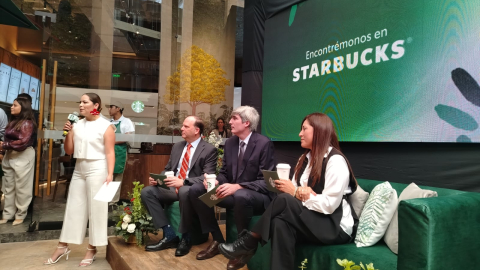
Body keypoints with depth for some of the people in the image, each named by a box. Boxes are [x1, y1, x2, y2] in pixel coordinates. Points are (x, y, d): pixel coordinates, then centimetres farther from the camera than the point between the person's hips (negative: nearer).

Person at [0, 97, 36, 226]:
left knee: (21, 187, 2)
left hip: (23, 157, -8)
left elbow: (23, 142, -20)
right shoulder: (13, 122, 14)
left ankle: (20, 214, 13)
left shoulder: (27, 123, -12)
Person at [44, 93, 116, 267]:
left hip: (97, 170, -6)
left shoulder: (106, 126, -6)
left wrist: (110, 174, -19)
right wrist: (68, 132, -1)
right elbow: (69, 151, 12)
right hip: (79, 170, 6)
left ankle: (92, 249, 12)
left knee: (95, 208, 1)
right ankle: (62, 247, 22)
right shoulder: (77, 125, 9)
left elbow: (110, 153, -11)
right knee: (73, 207, 11)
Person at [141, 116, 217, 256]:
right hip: (173, 188, 7)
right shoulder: (177, 146, 14)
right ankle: (170, 235, -12)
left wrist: (183, 182, -28)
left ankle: (185, 238, -17)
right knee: (147, 191, -15)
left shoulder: (209, 150, -6)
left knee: (184, 192, -39)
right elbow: (167, 169, 19)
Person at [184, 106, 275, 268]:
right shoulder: (230, 142, 6)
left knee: (241, 196, -41)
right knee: (196, 190, -9)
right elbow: (224, 173, 12)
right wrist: (215, 181, -12)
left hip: (257, 196, -7)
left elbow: (266, 182, -18)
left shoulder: (264, 143, -14)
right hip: (233, 191, 7)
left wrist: (238, 186, -32)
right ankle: (217, 240, 1)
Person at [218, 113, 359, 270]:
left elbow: (329, 205, -21)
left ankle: (249, 242, -14)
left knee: (284, 200, -26)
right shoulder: (305, 159, 13)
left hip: (336, 227, -7)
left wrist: (295, 192, -16)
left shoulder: (335, 160, -14)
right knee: (281, 223, -27)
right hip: (310, 221, 7)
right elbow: (294, 191, 3)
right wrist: (301, 193, -20)